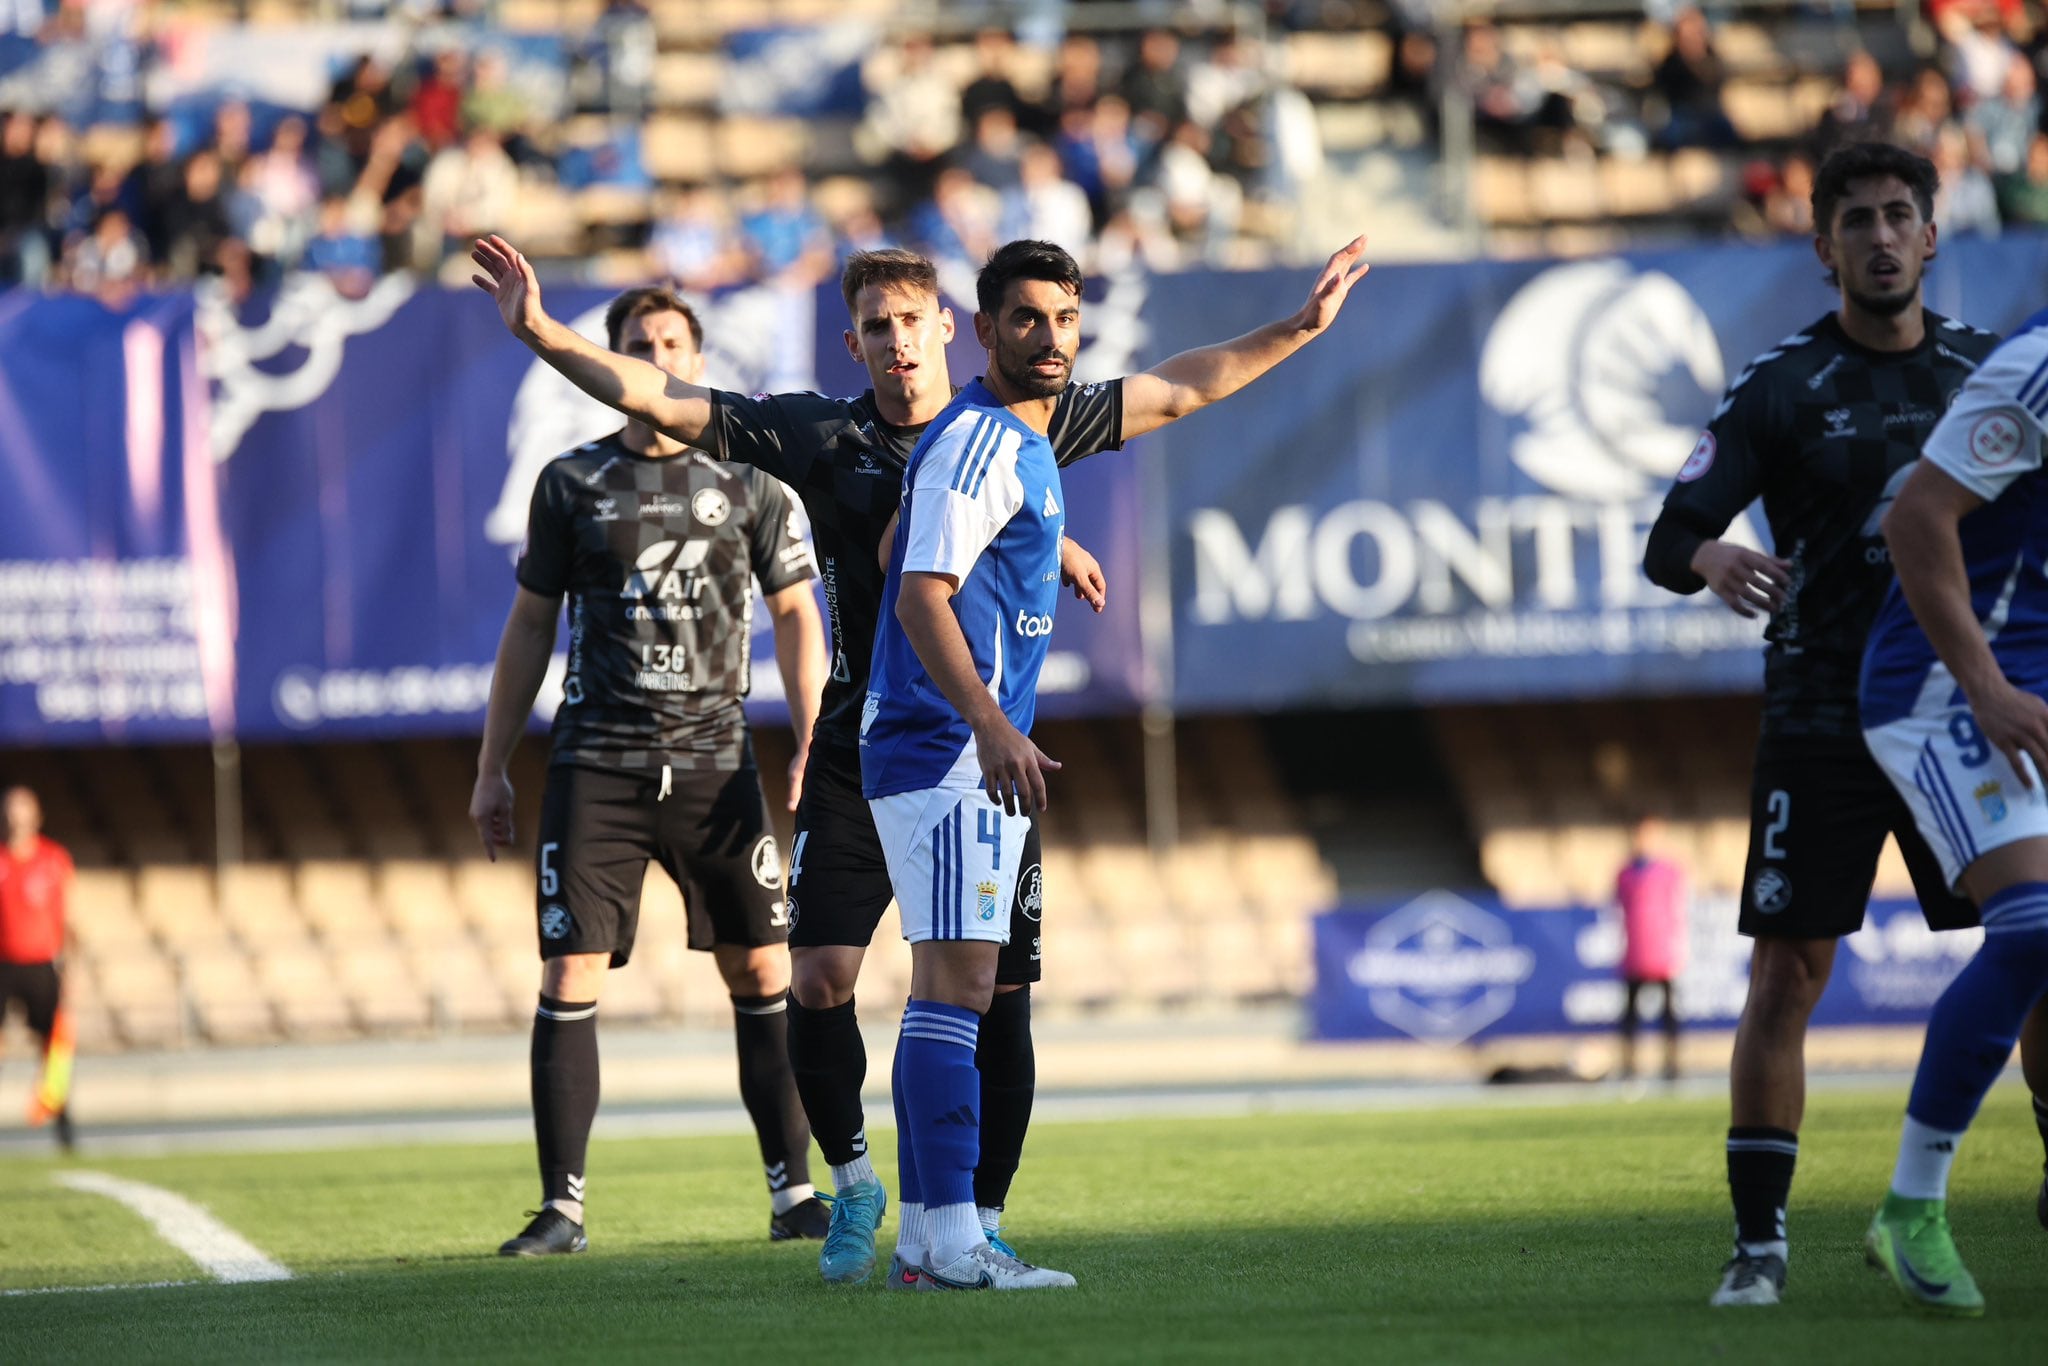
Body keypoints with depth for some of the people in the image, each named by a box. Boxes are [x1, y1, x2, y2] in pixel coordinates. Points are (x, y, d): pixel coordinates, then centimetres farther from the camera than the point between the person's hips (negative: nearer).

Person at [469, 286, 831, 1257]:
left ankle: (793, 1188, 8)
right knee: (569, 976, -7)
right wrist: (493, 768, 9)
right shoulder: (572, 484, 7)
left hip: (715, 764, 0)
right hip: (596, 765, 0)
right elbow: (530, 627, 12)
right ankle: (562, 1207, -2)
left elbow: (794, 614, 10)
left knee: (761, 971, -1)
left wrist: (812, 745, -1)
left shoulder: (745, 482, 7)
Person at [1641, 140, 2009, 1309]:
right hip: (1821, 723, -3)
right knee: (1786, 978, -6)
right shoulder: (1781, 388, -2)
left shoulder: (1987, 371, 7)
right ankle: (1760, 1242, -1)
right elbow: (1669, 538, -8)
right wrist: (1711, 560, -29)